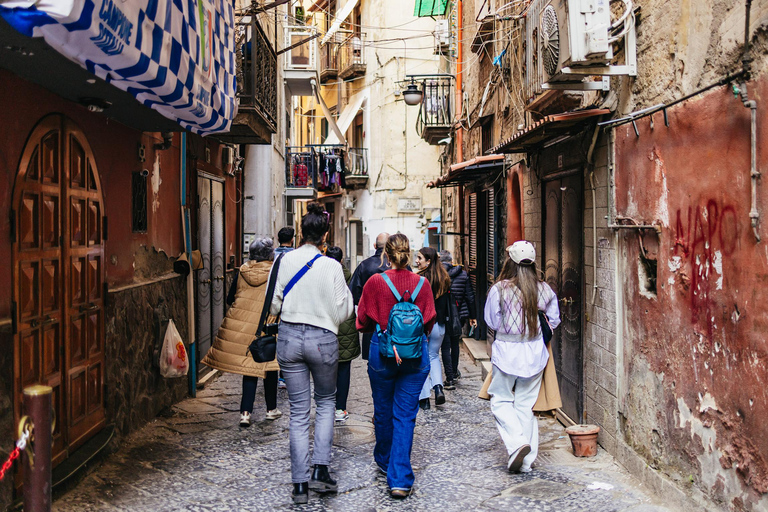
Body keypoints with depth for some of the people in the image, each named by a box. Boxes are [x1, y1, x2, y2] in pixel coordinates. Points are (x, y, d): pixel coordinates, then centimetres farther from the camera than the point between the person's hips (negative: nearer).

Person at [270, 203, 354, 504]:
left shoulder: (286, 260, -3)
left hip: (289, 337, 2)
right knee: (326, 401, 20)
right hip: (322, 339, -2)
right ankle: (320, 470, 9)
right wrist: (346, 293, 11)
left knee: (298, 411, 9)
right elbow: (341, 312, -7)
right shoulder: (331, 266, -10)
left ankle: (300, 485, 11)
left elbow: (274, 305, 5)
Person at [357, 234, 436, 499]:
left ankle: (384, 461, 38)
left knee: (383, 411, 18)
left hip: (382, 352, -1)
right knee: (405, 414, 4)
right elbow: (429, 322, 6)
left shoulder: (376, 282, -10)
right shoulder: (422, 283, -5)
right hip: (416, 355, 1)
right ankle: (400, 479, -2)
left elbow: (363, 321, 1)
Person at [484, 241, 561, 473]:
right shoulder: (544, 289, -3)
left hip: (507, 350, -3)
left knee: (501, 400, 12)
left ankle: (517, 442, -10)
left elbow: (492, 321, -2)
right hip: (535, 352, 3)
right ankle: (526, 461, 15)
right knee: (526, 404, 12)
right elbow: (553, 321, 8)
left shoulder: (499, 289, -11)